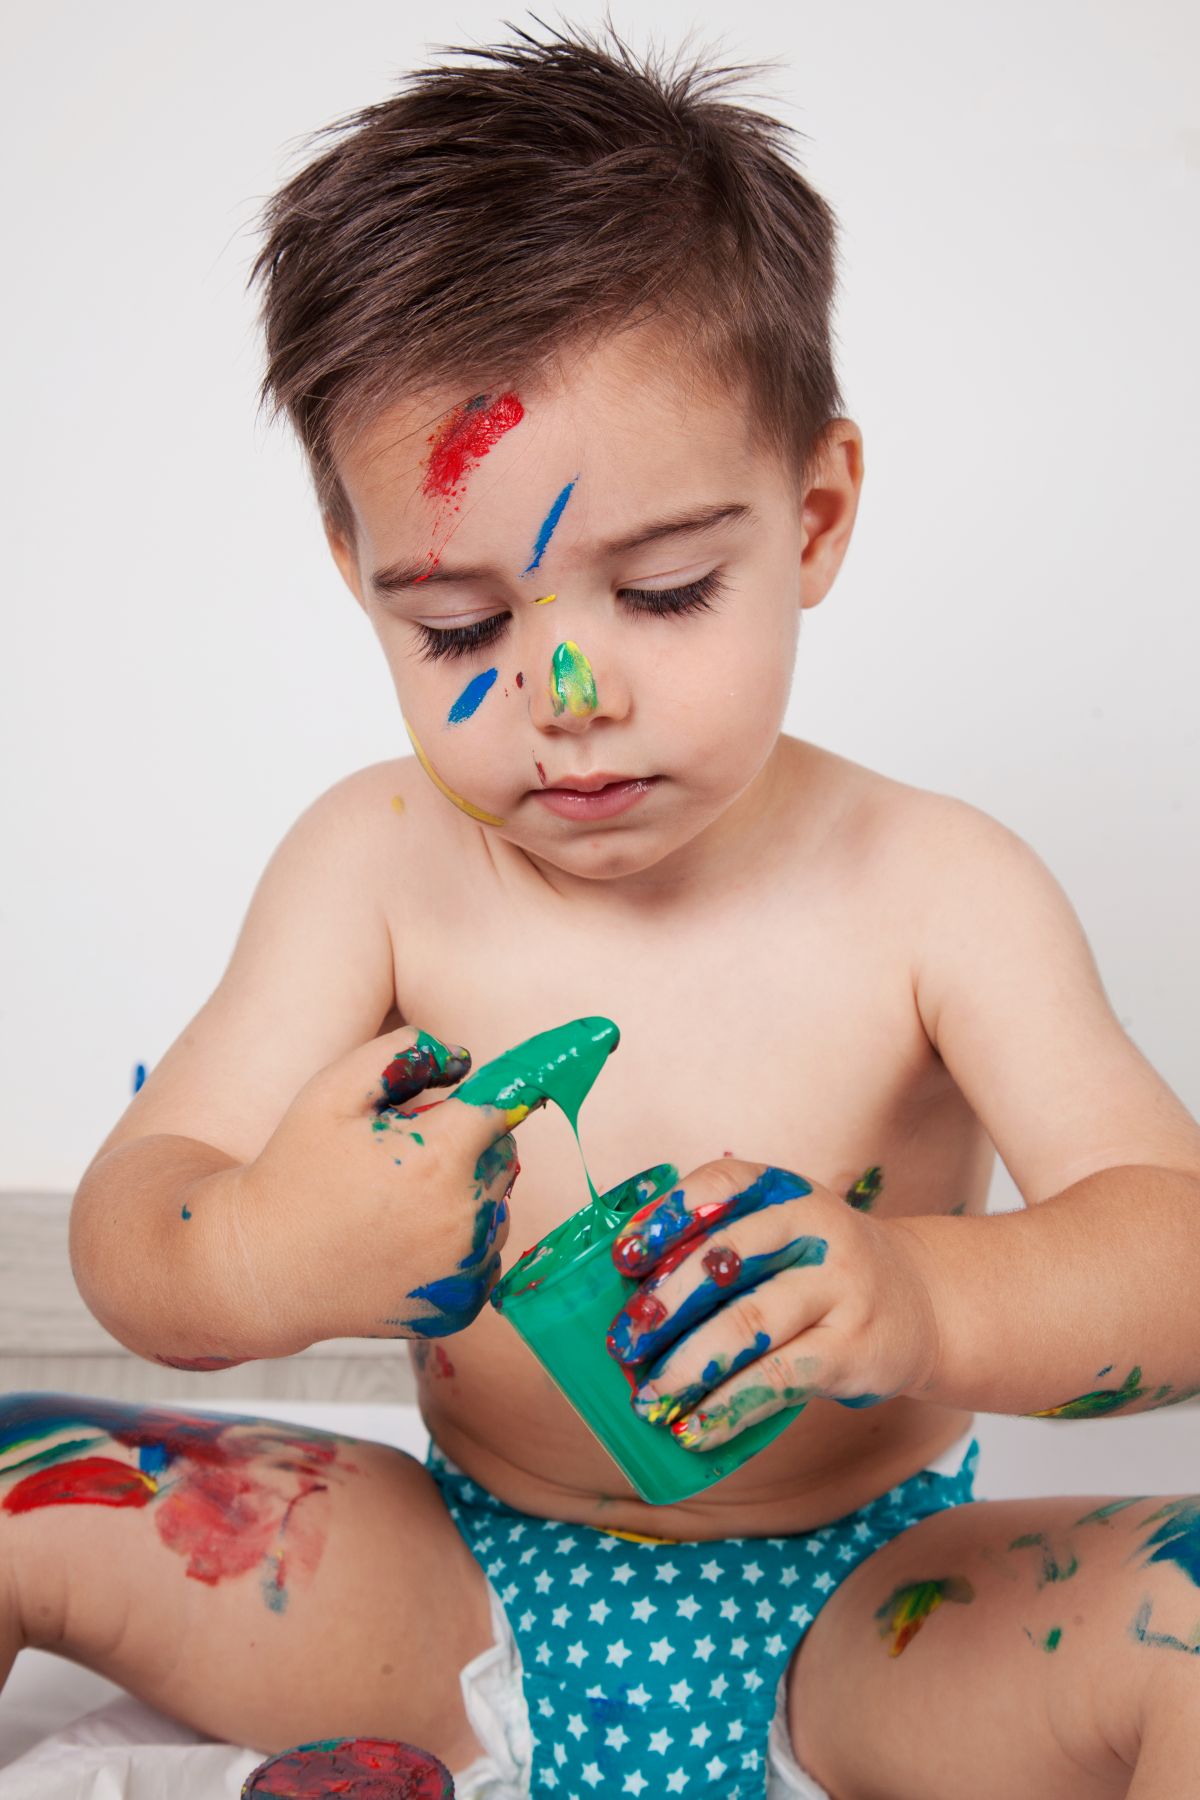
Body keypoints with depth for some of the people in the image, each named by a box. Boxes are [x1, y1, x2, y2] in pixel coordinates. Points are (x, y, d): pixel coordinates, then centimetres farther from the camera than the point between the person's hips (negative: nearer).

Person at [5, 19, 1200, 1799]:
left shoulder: (937, 890, -14)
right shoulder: (374, 865, -8)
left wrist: (922, 1298, -43)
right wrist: (251, 1261, -38)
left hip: (855, 1619, -1)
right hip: (474, 1610, 2)